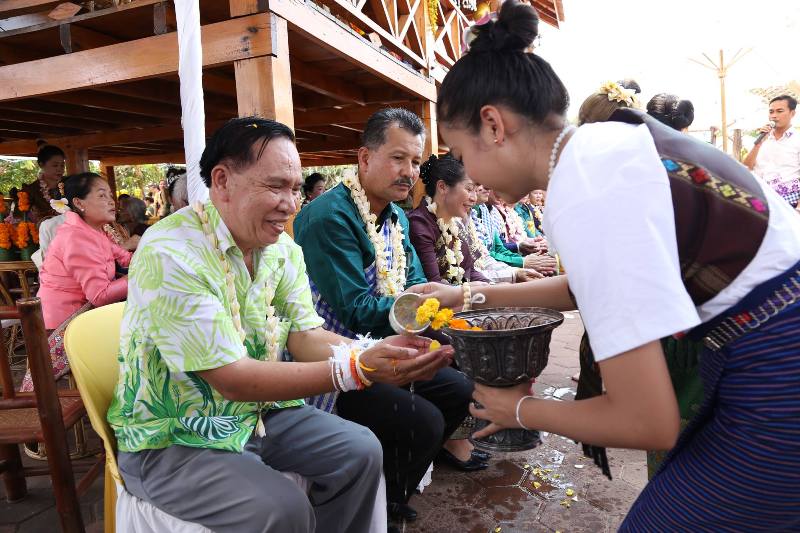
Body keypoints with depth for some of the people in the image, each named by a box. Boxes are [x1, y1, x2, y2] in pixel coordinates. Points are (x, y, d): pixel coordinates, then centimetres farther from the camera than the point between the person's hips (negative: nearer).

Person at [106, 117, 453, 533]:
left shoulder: (283, 249, -1)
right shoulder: (170, 254, -26)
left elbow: (305, 338, -5)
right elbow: (232, 379, -28)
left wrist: (375, 352, -26)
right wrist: (358, 369, -35)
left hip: (257, 412, 7)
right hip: (172, 438, -6)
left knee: (360, 452, -3)